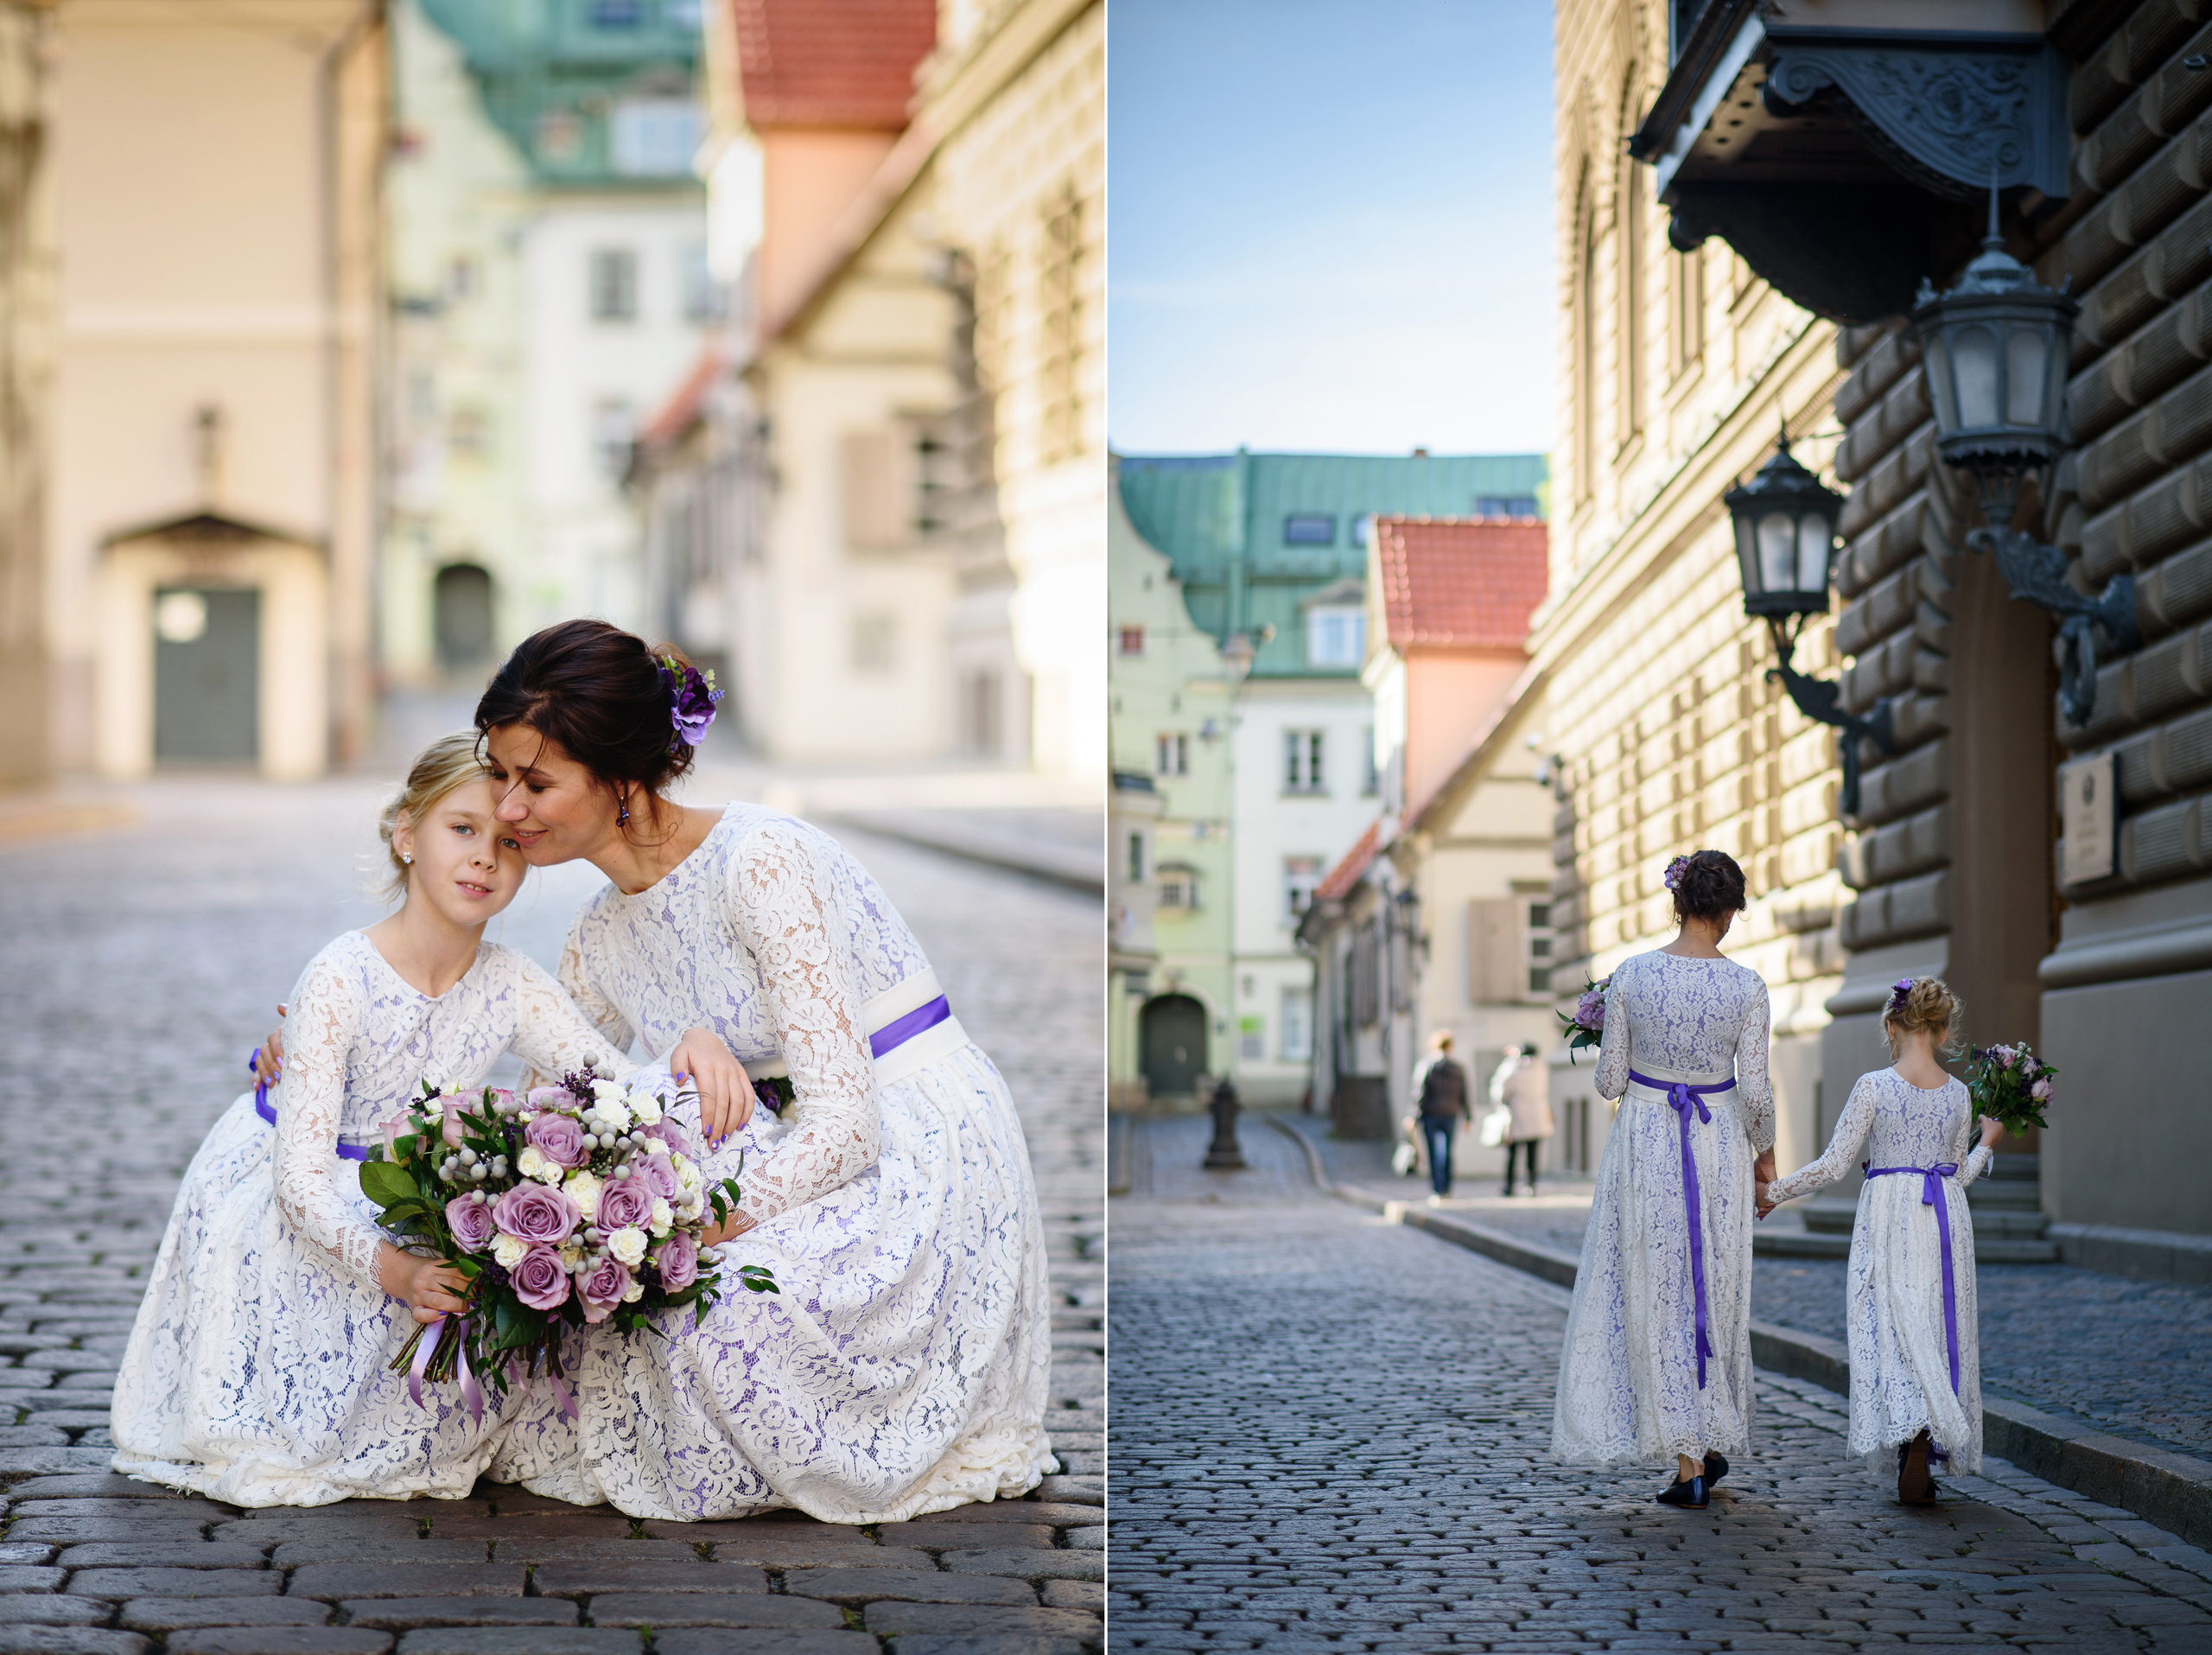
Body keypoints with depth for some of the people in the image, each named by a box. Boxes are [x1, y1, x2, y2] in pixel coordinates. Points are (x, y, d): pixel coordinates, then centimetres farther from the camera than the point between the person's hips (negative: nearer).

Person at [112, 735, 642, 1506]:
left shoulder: (510, 986, -12)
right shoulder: (342, 980, -28)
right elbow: (301, 1173, -31)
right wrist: (389, 1267, -47)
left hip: (394, 1201, 5)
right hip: (269, 1204, -5)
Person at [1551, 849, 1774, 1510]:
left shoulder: (1631, 975, -9)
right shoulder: (1746, 986, -9)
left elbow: (1609, 1080, -5)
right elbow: (1754, 1090, -6)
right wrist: (1765, 1154, 10)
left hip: (1645, 1142, -1)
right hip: (1720, 1144, 1)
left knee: (1658, 1300, 4)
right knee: (1716, 1293, 17)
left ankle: (1688, 1462, 1)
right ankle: (1714, 1442, 25)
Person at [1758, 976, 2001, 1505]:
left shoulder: (1874, 1087, -9)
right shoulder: (1958, 1095, 2)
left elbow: (1833, 1165, -9)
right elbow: (1960, 1174, 11)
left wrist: (1774, 1191, 3)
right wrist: (1986, 1143, 30)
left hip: (1888, 1220, -3)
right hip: (1946, 1222, 3)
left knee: (1894, 1332, -1)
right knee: (1939, 1333, 10)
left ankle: (1912, 1435, -24)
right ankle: (1925, 1455, 8)